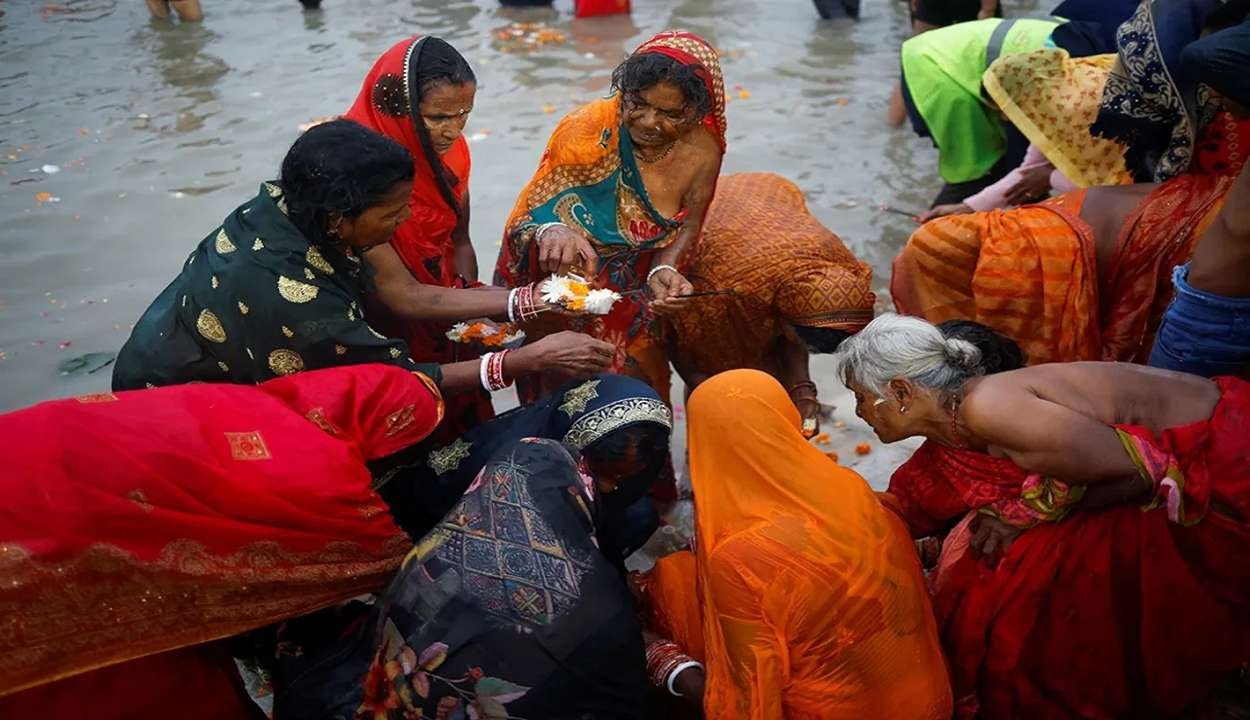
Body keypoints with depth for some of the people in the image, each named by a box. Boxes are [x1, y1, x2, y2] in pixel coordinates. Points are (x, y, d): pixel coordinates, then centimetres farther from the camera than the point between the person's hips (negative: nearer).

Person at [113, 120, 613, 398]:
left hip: (218, 372, 7)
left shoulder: (286, 210, -16)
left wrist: (526, 301, -13)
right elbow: (403, 380, -26)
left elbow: (397, 294, -11)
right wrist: (534, 357, -25)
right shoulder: (286, 293, -37)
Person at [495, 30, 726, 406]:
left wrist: (664, 270, -24)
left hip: (632, 289, 2)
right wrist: (551, 231, -45)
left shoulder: (701, 151, -14)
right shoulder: (590, 127, -23)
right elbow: (535, 209, -21)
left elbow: (686, 226, -2)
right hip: (561, 283, -2)